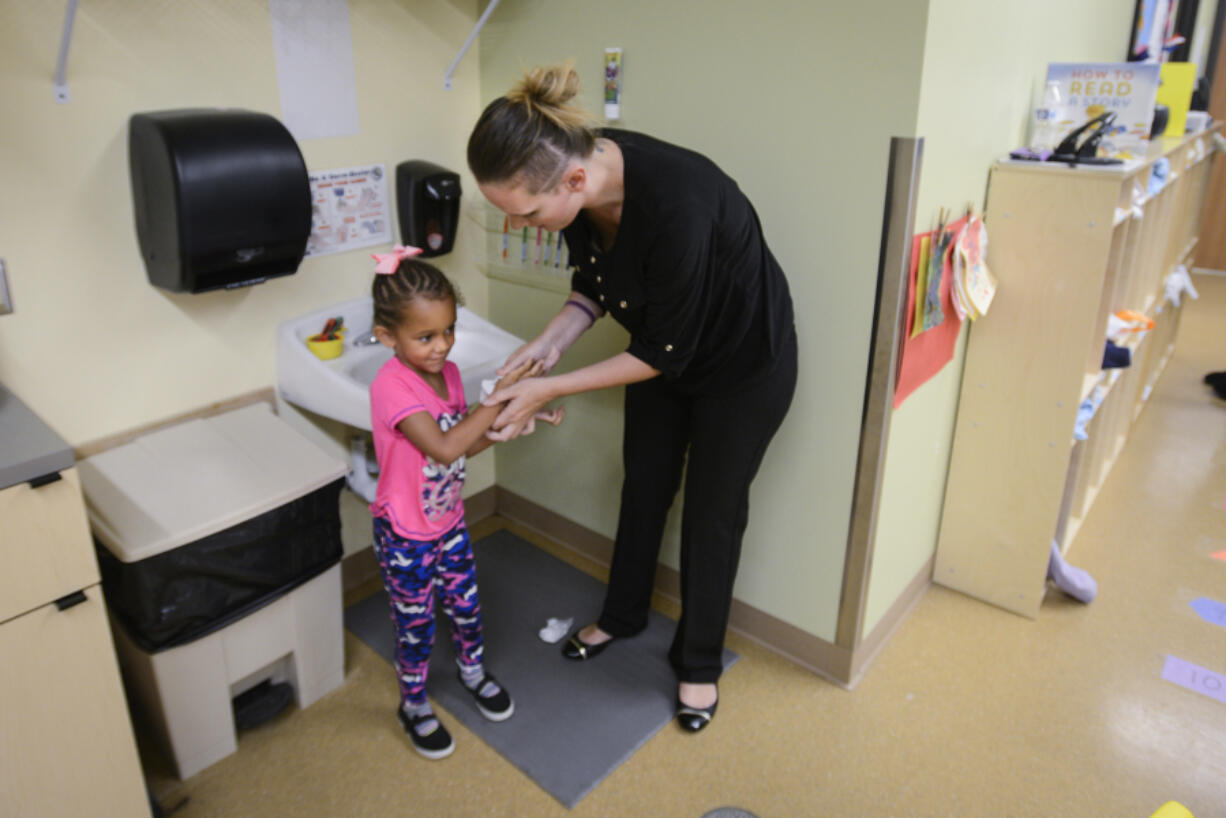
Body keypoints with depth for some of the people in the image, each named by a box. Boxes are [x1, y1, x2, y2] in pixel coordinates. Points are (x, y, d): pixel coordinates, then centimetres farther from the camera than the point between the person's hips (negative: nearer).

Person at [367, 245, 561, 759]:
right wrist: (500, 397, -38)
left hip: (449, 523, 6)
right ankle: (414, 706, 37)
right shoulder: (391, 386, -28)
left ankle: (472, 669, 49)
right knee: (416, 626, 12)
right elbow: (445, 448, -39)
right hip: (405, 537, -6)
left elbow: (468, 444, 4)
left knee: (467, 606, 20)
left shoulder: (447, 371, -5)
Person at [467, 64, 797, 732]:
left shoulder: (677, 205, -41)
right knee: (644, 486, 19)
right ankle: (622, 615, 43)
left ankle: (698, 661, 32)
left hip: (743, 364, -6)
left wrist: (550, 388, -27)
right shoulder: (579, 182, -19)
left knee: (712, 510, 8)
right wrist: (547, 344, -20)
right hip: (661, 345, 7)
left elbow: (664, 353, -29)